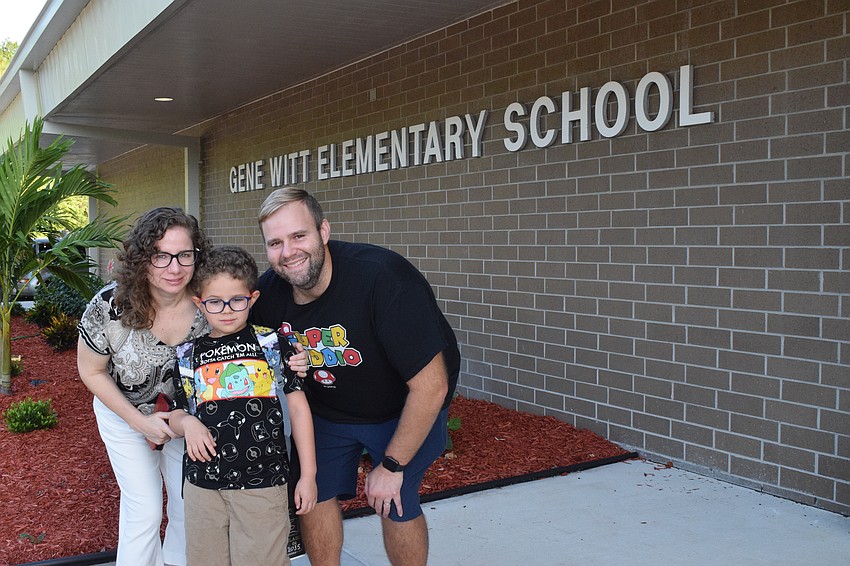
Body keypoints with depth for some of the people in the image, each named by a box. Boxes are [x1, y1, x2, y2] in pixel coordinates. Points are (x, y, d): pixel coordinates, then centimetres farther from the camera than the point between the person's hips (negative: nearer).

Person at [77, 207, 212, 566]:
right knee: (145, 508, -1)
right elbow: (92, 372, -11)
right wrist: (140, 421, -15)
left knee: (190, 504, 9)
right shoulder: (109, 307, -28)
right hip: (124, 412, -2)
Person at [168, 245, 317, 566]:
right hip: (203, 482, 3)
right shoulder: (188, 354, 6)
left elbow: (298, 407, 1)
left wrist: (308, 474, 0)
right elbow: (176, 414, 13)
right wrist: (187, 423, -11)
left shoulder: (271, 343, -1)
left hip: (262, 482, -2)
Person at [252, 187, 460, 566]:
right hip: (327, 408, 5)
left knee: (395, 504, -6)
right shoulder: (267, 292, -18)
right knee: (313, 493, 6)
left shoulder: (382, 276, -36)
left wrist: (392, 465, -23)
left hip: (405, 409, -4)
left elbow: (431, 386, -31)